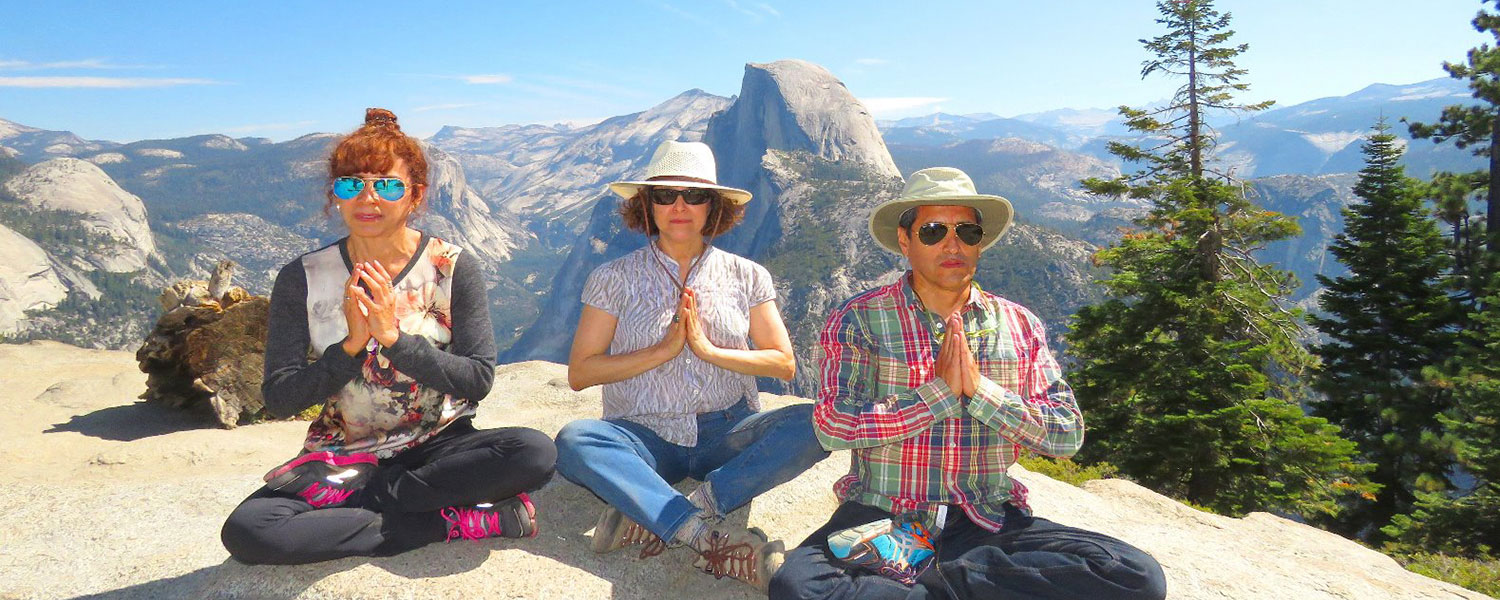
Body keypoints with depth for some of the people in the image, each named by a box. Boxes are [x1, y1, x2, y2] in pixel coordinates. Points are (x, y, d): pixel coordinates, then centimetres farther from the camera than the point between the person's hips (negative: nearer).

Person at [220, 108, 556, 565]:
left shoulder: (453, 267, -5)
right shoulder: (302, 279, -2)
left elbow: (478, 380, -9)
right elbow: (278, 399, -5)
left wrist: (396, 337, -22)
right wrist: (351, 347, -21)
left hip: (438, 448, -1)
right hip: (341, 456, 1)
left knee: (535, 452, -29)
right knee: (245, 531, -27)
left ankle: (353, 498, -15)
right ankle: (462, 521, -20)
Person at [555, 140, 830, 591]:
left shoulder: (746, 277, 7)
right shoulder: (614, 279, 3)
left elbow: (783, 363, 3)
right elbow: (579, 372, -2)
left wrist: (709, 350, -10)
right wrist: (664, 349, -11)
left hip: (727, 434, 2)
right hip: (646, 439, -1)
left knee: (811, 423, -27)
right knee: (574, 441, -31)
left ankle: (651, 518, -31)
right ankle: (712, 536, -39)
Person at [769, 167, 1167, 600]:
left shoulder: (1019, 326, 10)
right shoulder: (859, 319, 1)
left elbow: (1068, 436, 3)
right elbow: (832, 426, -11)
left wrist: (980, 389, -11)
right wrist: (939, 392, -14)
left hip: (989, 524, 4)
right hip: (882, 522, -3)